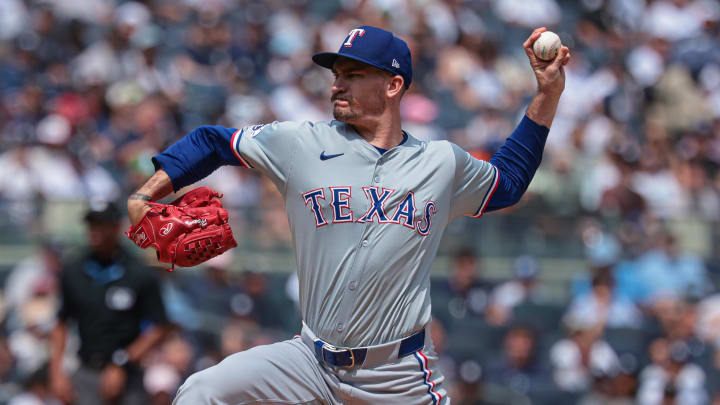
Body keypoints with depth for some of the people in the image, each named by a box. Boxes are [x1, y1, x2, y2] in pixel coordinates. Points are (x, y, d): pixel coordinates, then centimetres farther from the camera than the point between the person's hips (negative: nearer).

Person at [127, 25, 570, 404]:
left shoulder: (443, 164, 7)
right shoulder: (301, 144, 2)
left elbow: (508, 181, 24)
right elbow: (213, 141, 11)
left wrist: (548, 94, 17)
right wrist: (146, 196, 0)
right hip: (313, 361, 0)